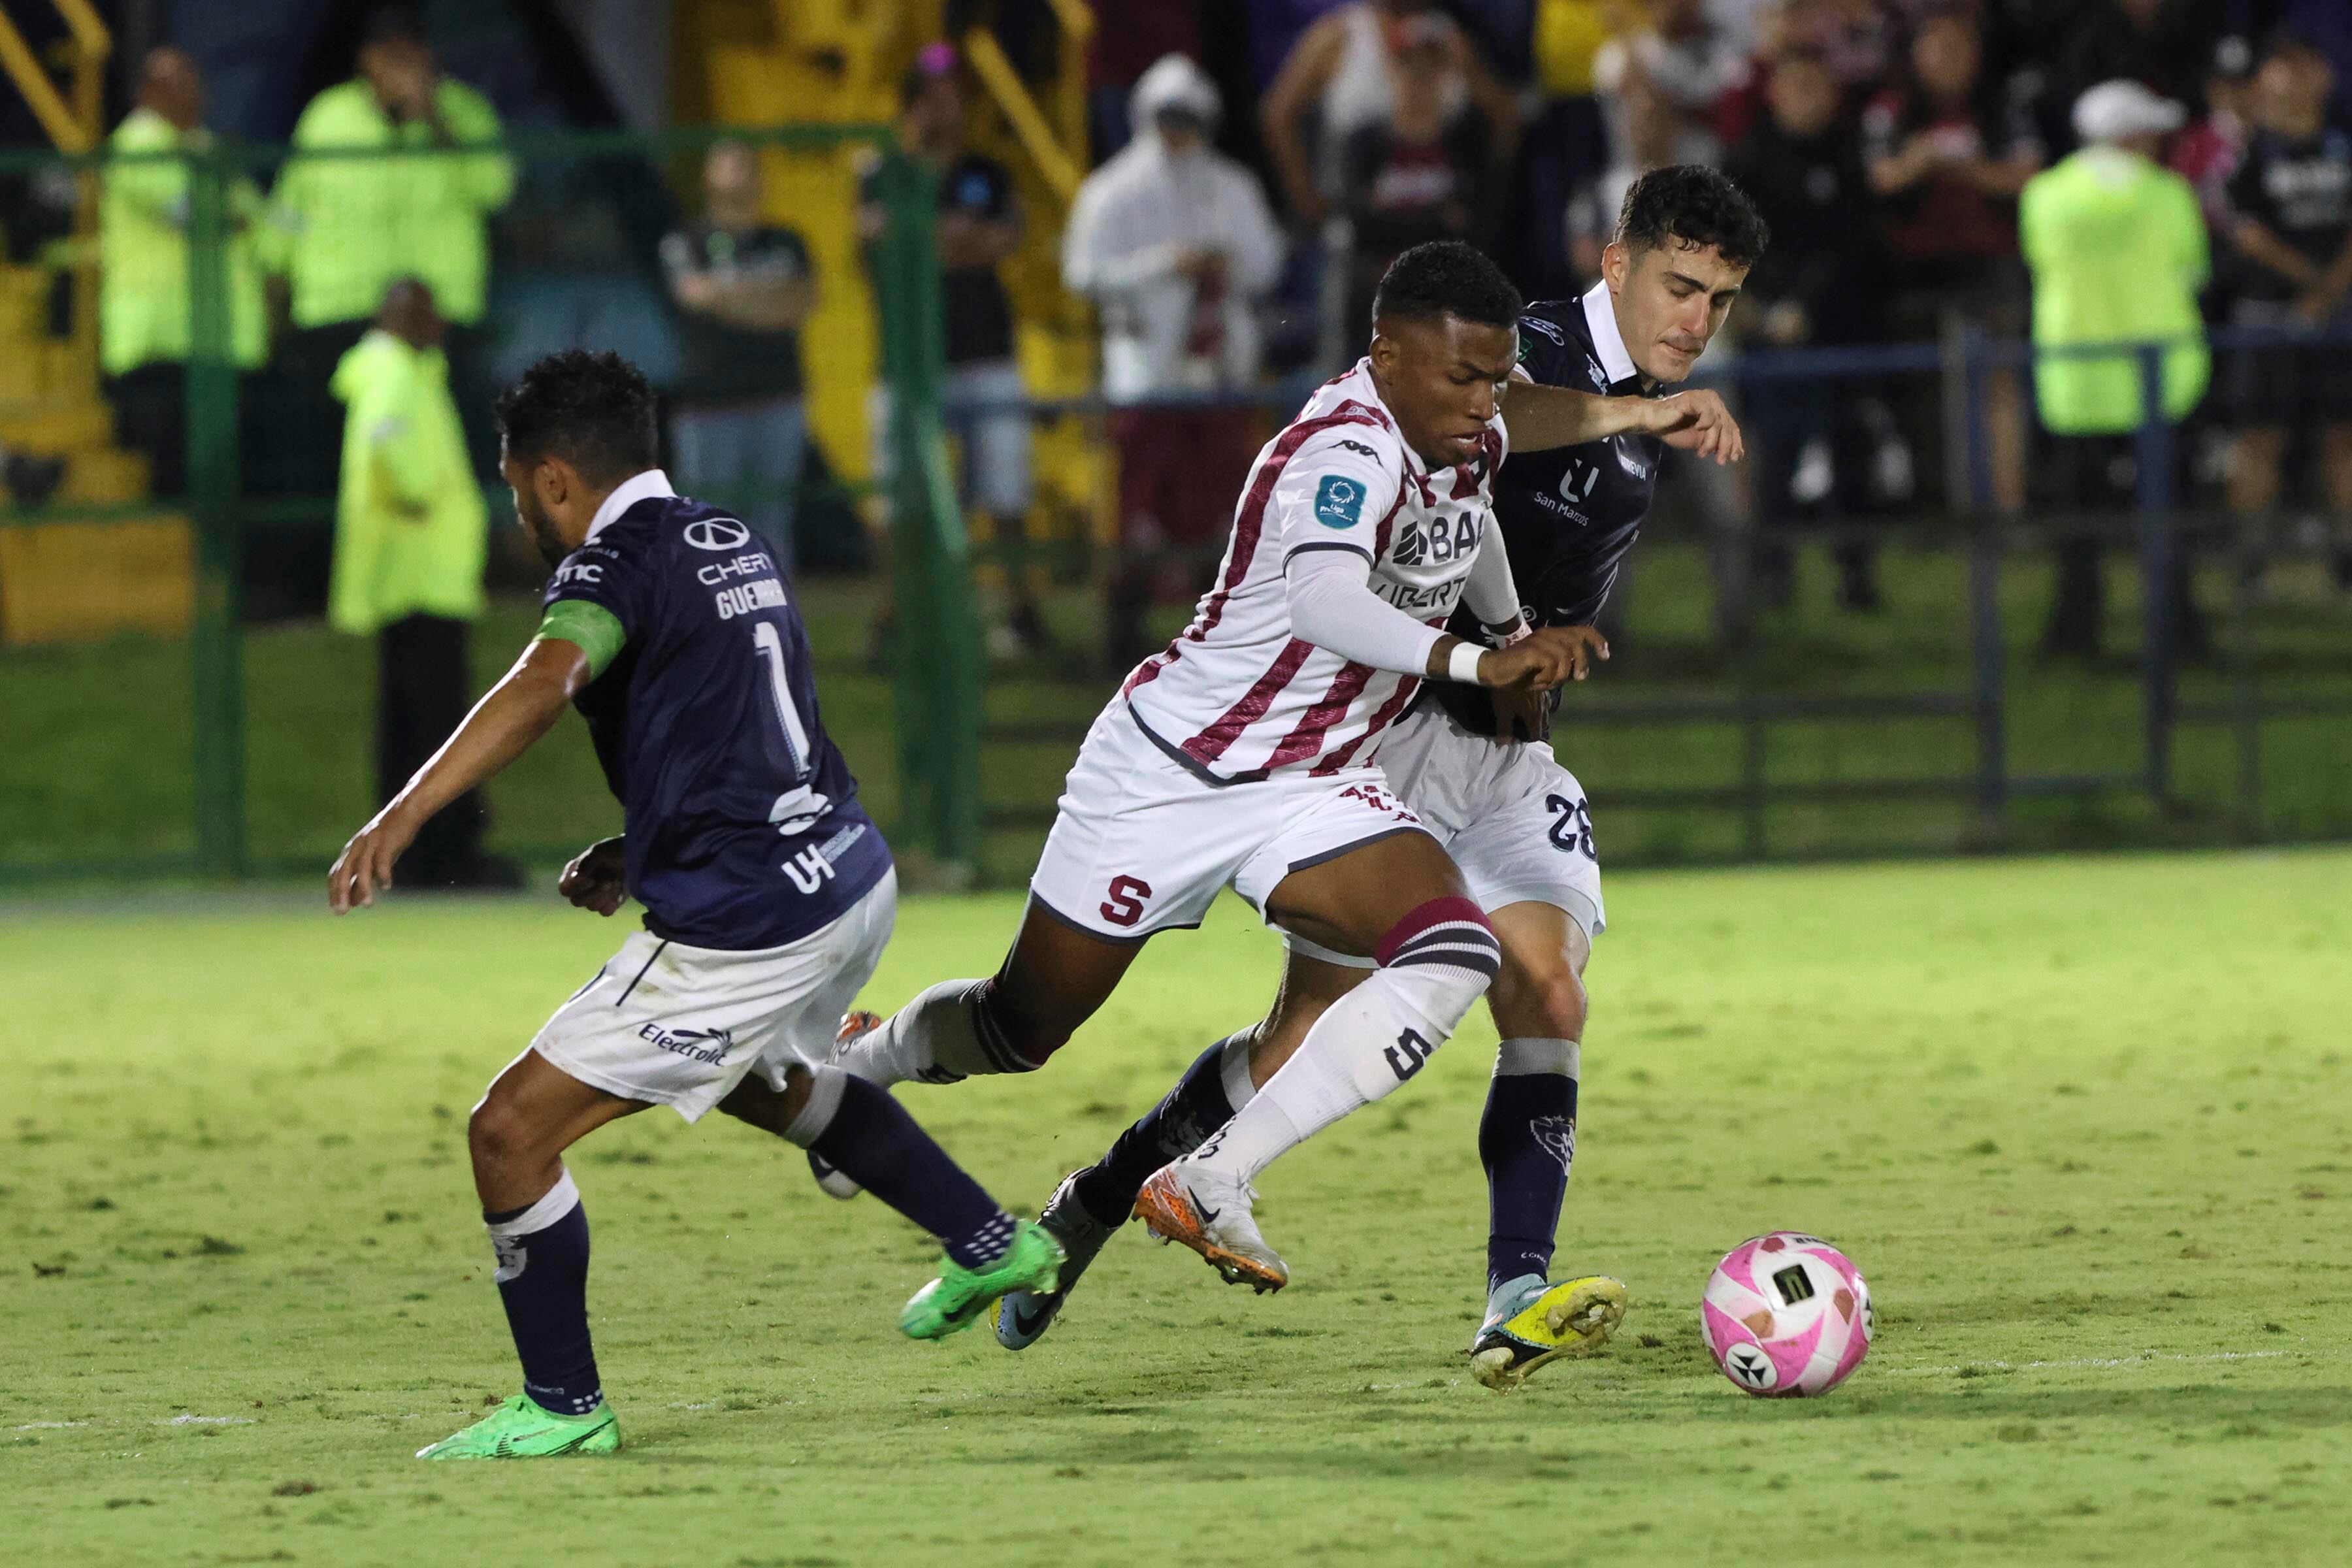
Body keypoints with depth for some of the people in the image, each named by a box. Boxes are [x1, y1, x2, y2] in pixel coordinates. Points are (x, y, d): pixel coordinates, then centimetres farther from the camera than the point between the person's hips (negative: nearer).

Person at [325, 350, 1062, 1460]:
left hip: (741, 933, -9)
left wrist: (400, 817, -43)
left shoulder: (619, 565, -13)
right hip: (853, 878, 9)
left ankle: (563, 1407, 6)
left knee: (511, 1132, -3)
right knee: (765, 1079, 40)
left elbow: (545, 683, -34)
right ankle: (992, 1244, 51)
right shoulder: (735, 546, 13)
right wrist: (638, 851, 16)